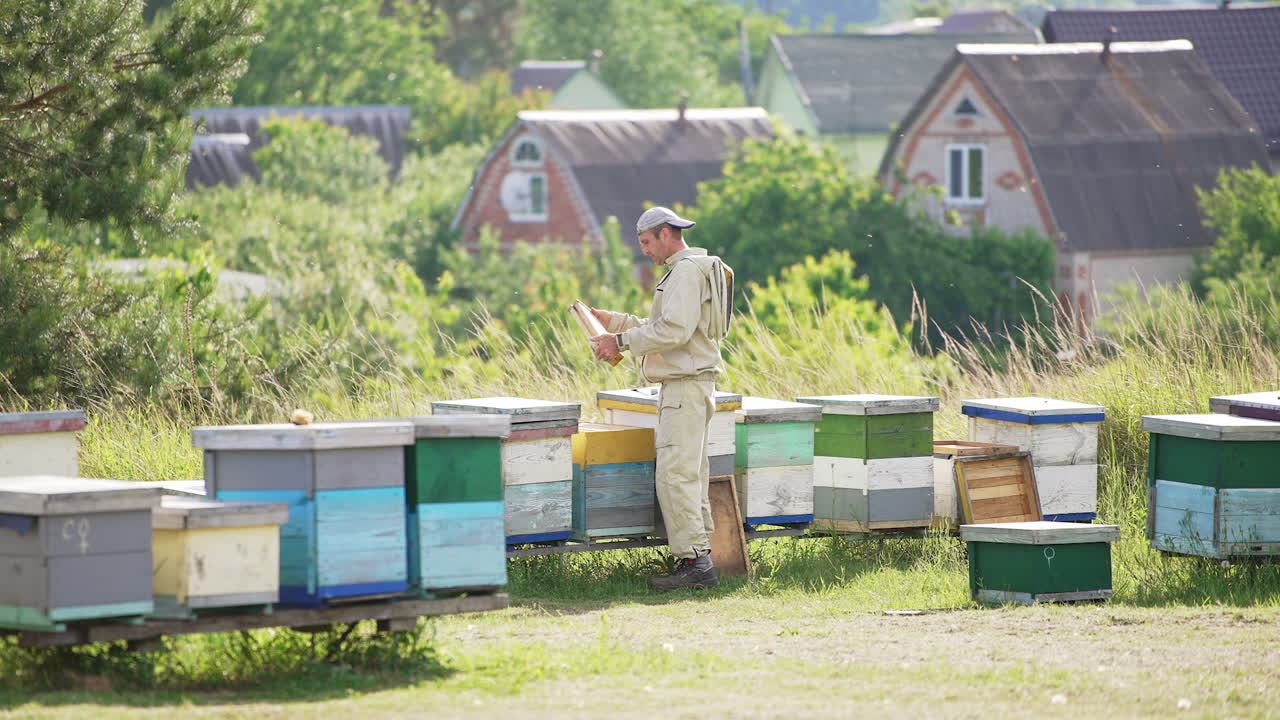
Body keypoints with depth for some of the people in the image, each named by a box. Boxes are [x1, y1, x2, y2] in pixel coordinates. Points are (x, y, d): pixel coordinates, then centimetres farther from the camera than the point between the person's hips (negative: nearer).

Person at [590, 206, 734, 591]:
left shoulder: (686, 272, -13)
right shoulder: (689, 270, 21)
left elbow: (674, 331, -23)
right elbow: (661, 327, 26)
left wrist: (622, 341, -17)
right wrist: (613, 320, 22)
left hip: (686, 384, -11)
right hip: (685, 383, 11)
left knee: (675, 474, -14)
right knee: (691, 473, 11)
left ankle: (694, 561, -17)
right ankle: (700, 554, 12)